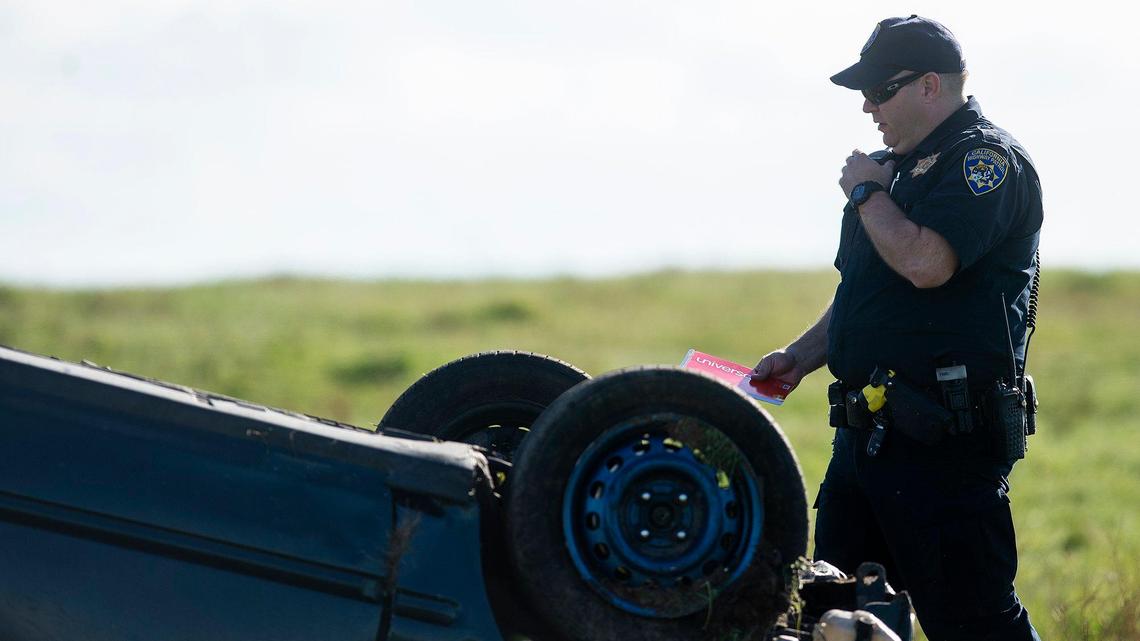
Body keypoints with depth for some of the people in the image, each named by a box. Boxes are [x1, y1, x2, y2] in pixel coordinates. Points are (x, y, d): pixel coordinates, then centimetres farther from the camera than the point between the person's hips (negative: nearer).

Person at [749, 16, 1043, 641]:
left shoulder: (987, 159, -11)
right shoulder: (900, 164, 19)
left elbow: (927, 263, -25)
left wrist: (866, 192, -10)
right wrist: (800, 355, 16)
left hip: (945, 443, -10)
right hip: (866, 437, 10)